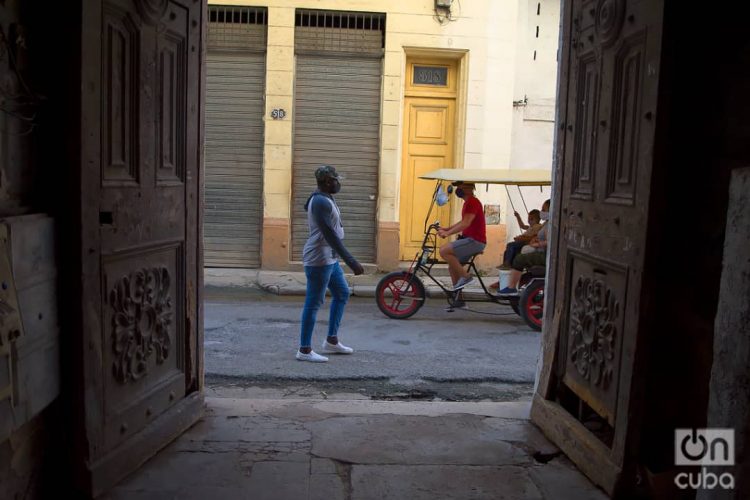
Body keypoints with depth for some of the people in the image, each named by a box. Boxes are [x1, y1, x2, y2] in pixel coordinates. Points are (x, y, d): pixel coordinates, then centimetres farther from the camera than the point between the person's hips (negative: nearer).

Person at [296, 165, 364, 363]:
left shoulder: (323, 199, 12)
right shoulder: (321, 202, -20)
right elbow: (330, 235, -27)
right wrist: (351, 261, -29)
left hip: (329, 258, 10)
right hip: (319, 259, -10)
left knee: (342, 293, 16)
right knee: (314, 303, -3)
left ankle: (331, 341, 23)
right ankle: (305, 350, 6)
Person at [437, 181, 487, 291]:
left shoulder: (472, 202, -14)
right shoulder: (469, 202, 18)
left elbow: (466, 223, -23)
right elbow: (463, 222, 25)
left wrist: (448, 233, -24)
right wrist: (447, 228, 15)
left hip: (475, 241, -10)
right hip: (470, 240, 10)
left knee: (444, 251, -22)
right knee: (452, 267, 13)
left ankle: (465, 276, -14)